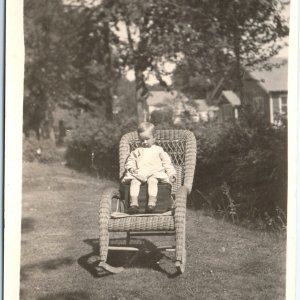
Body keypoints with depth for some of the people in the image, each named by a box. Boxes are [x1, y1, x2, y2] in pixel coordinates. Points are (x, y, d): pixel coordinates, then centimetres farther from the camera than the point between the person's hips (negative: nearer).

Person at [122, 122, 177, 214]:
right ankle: (134, 203, -36)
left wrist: (171, 174, 4)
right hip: (139, 174, 2)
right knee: (134, 181, -30)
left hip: (154, 174, -2)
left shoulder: (158, 150, 21)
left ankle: (152, 203, -45)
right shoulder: (137, 151, 28)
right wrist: (131, 168, 1)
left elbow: (167, 163, 17)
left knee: (152, 181, -37)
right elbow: (130, 160, 24)